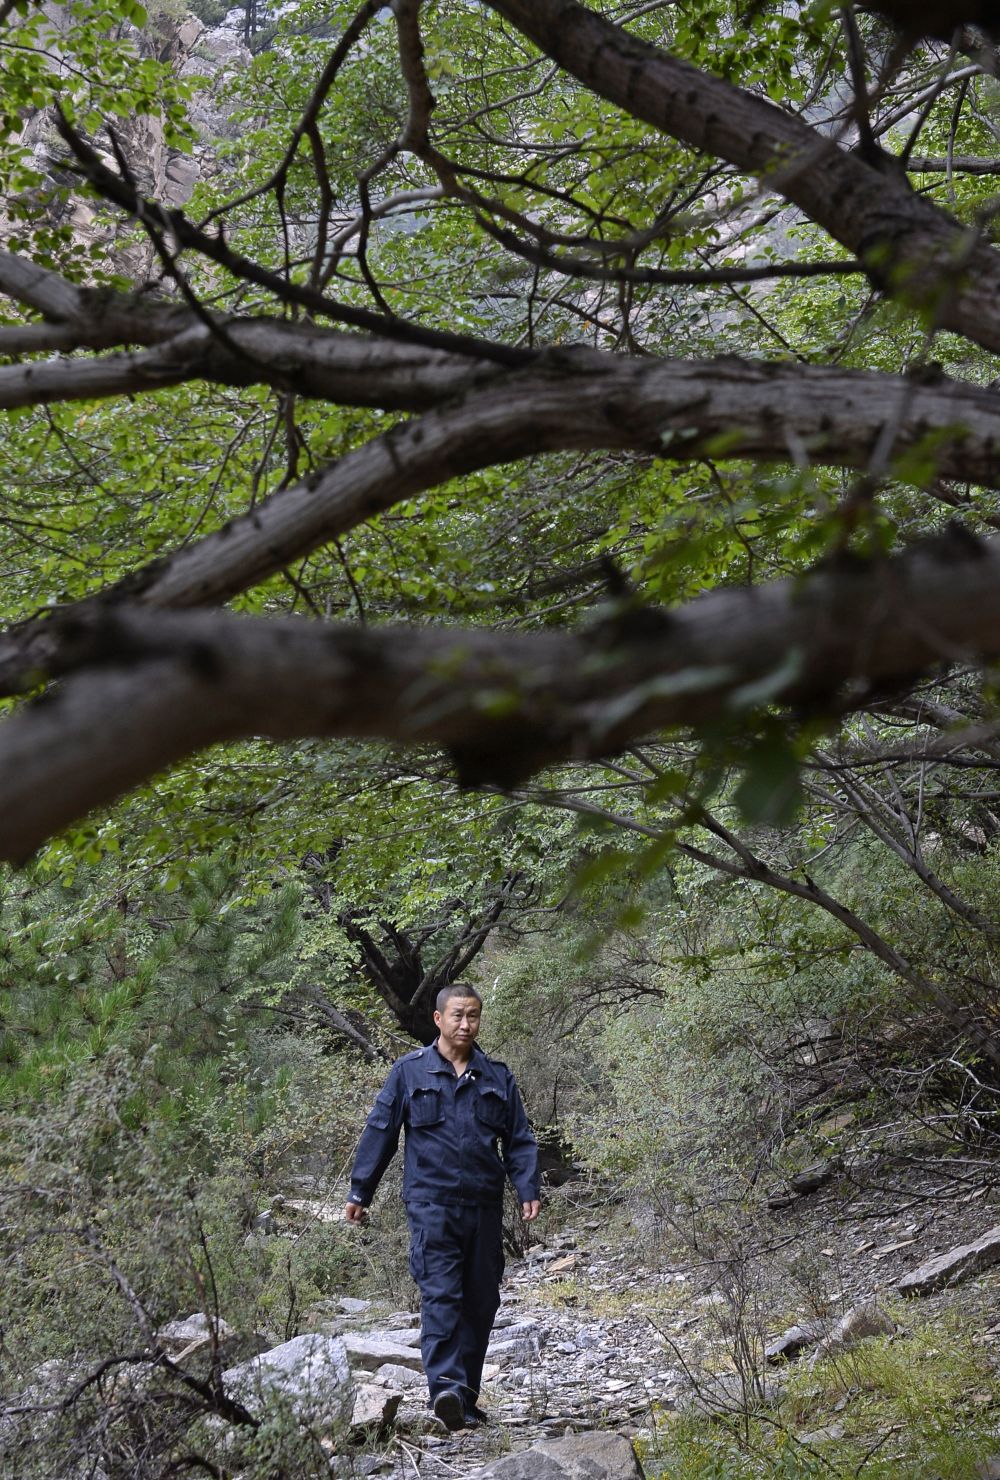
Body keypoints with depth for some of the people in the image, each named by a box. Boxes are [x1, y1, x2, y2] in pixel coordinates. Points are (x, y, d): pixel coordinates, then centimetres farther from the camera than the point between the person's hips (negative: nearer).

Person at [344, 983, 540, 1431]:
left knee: (481, 1302, 7)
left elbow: (519, 1139, 12)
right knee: (440, 1294, -16)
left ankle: (466, 1399, 18)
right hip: (431, 1203, -4)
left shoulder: (498, 1077, 11)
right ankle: (446, 1388, -23)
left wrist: (528, 1190, -1)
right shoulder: (409, 1071, 4)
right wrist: (359, 1192, 5)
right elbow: (379, 1131, 6)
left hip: (484, 1206, 4)